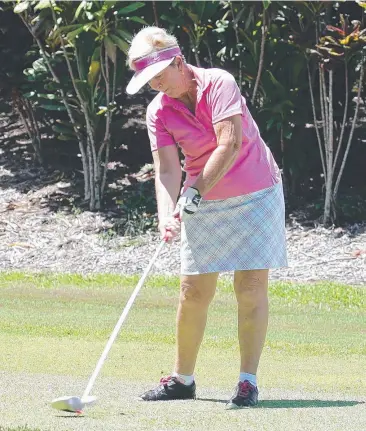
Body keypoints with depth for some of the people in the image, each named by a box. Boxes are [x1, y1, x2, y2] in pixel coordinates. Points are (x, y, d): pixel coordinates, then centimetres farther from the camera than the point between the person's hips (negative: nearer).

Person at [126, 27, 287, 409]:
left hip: (255, 194, -4)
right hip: (202, 203, 4)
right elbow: (167, 170, -11)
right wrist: (166, 216, -29)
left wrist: (197, 191, -29)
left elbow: (230, 143, -26)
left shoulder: (219, 83, -16)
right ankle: (182, 379, 15)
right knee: (193, 291, 2)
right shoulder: (158, 111, -4)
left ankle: (248, 381, -3)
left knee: (251, 287, -7)